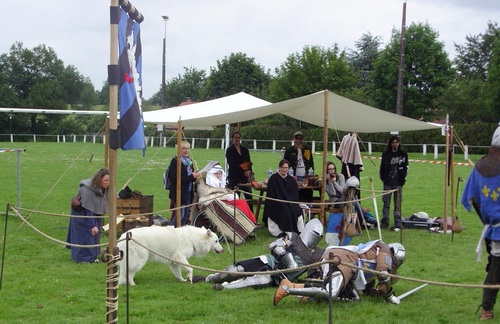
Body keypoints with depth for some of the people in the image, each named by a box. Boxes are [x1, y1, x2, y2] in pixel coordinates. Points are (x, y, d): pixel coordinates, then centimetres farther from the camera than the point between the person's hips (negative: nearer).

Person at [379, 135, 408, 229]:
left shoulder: (403, 154, 3)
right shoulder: (386, 154, 8)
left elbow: (405, 168, 3)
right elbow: (382, 167, 14)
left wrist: (403, 179, -3)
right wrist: (382, 177, 5)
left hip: (398, 182, -2)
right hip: (388, 182, 2)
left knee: (398, 203, -1)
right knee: (386, 202, 4)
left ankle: (398, 222, 3)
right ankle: (385, 221, 10)